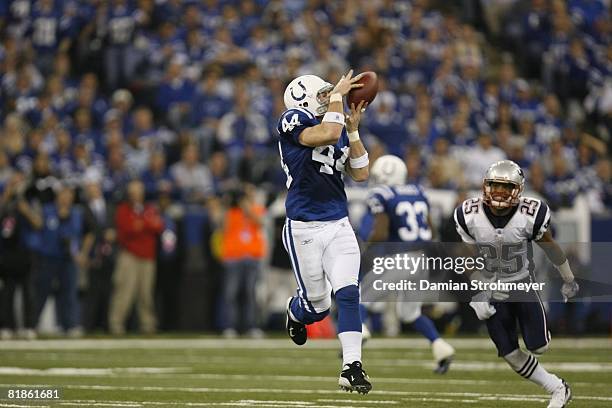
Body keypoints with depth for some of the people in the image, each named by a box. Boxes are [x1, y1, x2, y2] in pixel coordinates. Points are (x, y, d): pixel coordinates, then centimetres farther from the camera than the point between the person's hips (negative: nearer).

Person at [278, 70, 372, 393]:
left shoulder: (340, 132, 11)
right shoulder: (293, 121, -9)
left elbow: (361, 174, 7)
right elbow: (329, 134, -27)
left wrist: (353, 128, 4)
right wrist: (339, 94, -16)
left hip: (339, 226, 5)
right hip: (304, 229, -5)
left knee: (348, 294, -12)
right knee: (318, 307, 6)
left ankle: (351, 368, -11)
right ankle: (295, 310, 44)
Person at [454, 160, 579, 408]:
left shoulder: (531, 214, -22)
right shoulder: (469, 215, -18)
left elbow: (550, 248, -5)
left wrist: (569, 281, 9)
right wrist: (476, 295, -10)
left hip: (524, 285, -1)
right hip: (492, 291, 1)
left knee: (538, 347, -5)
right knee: (511, 356, 1)